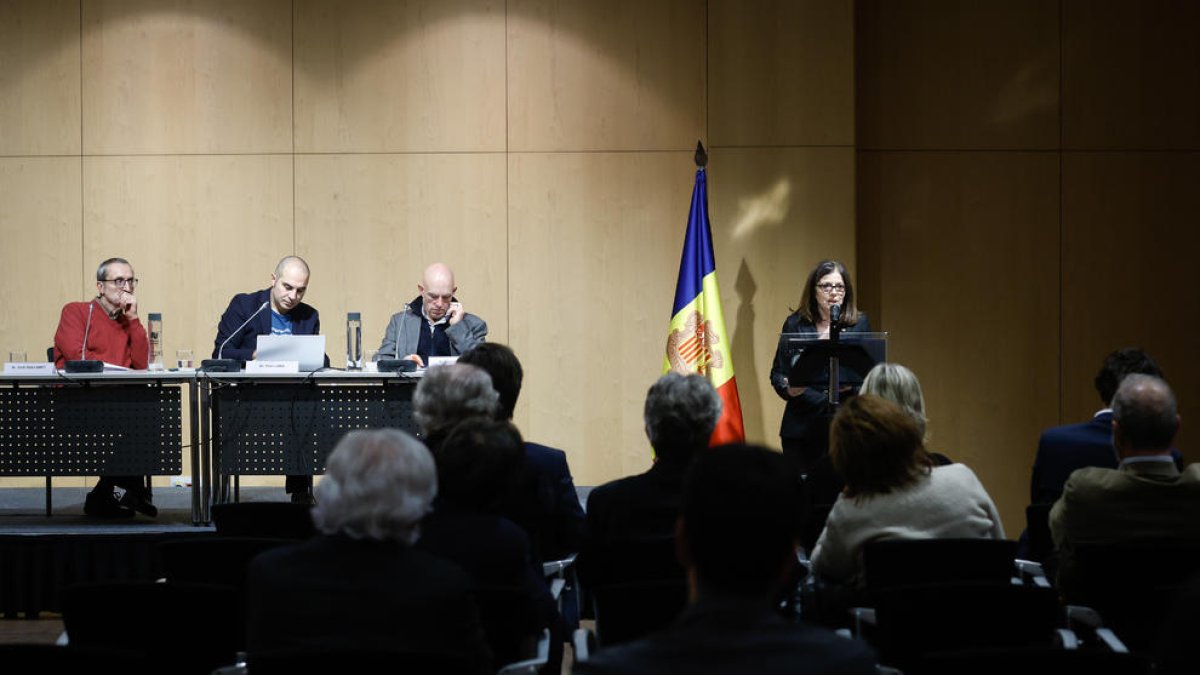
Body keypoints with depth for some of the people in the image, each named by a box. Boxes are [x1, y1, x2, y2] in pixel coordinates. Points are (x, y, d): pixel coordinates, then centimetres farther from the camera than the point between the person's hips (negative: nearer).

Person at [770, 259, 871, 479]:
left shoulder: (859, 323, 7)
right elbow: (777, 372, 8)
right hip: (801, 426, 0)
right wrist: (788, 389, -13)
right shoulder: (795, 324, 7)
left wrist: (852, 384, -14)